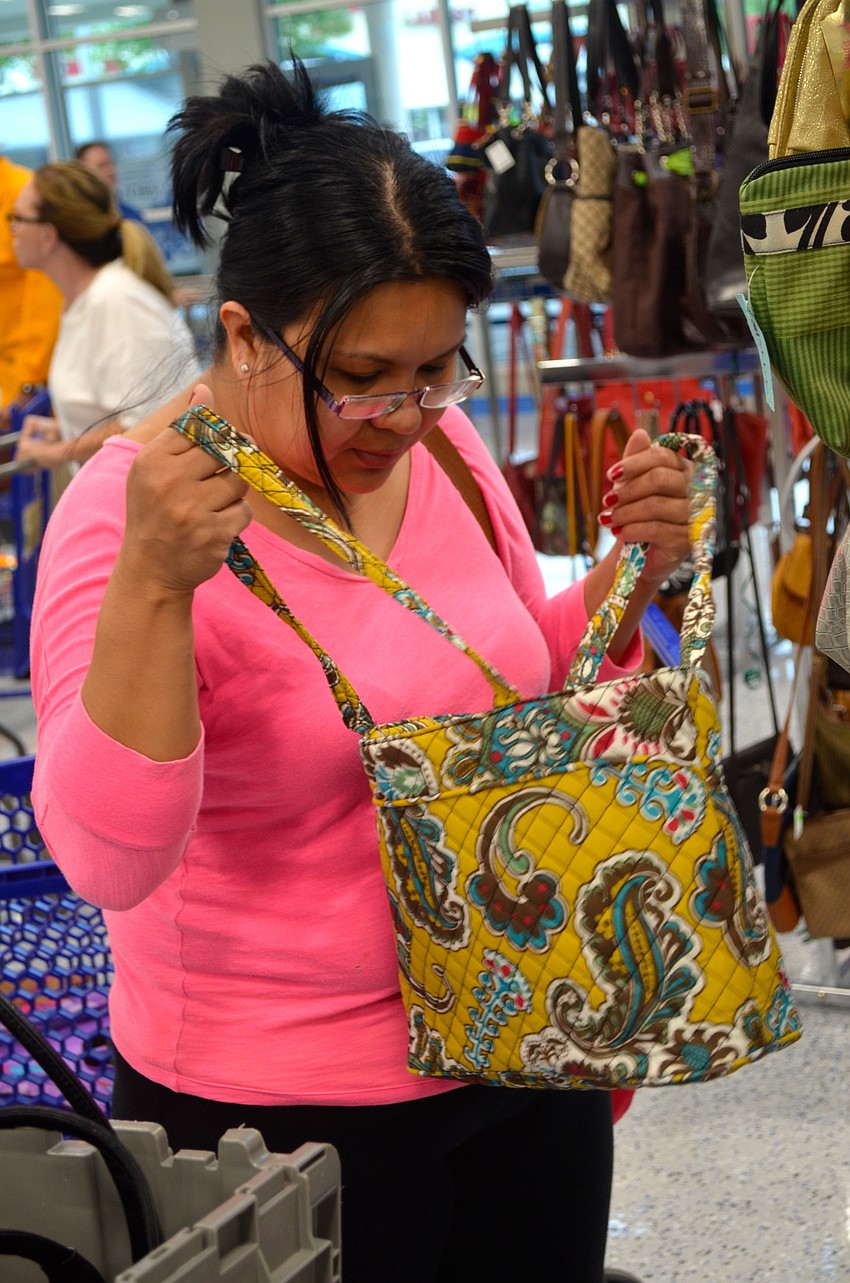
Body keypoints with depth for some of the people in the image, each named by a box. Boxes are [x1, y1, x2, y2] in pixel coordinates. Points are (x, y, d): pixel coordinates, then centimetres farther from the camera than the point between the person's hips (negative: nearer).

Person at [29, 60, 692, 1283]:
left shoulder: (439, 442, -2)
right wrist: (155, 586, -37)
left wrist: (632, 574, -5)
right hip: (280, 1103, -5)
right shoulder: (133, 507, -18)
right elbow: (108, 858, -26)